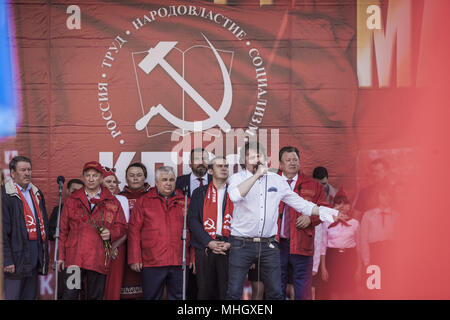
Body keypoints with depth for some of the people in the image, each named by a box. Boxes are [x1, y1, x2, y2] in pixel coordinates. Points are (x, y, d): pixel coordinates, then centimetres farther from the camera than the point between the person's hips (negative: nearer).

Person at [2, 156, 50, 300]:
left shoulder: (37, 193, 15)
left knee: (30, 296, 12)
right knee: (13, 295, -5)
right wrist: (7, 260, -17)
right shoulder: (5, 195, -8)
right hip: (17, 256, -7)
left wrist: (45, 253, 14)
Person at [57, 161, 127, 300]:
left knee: (96, 296, 7)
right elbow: (63, 230, 12)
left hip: (99, 260, 0)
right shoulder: (72, 200, 11)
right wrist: (61, 256, 7)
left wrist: (111, 233, -11)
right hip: (74, 257, 0)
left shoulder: (112, 202, 10)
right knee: (70, 295, -5)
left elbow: (122, 227, 11)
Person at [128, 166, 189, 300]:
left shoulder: (184, 201, 11)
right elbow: (134, 231, 1)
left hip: (179, 262, 2)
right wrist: (135, 259, -6)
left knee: (178, 296, 7)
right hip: (151, 262, -2)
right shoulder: (144, 201, 6)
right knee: (152, 297, 4)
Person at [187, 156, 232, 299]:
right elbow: (192, 220, 2)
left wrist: (230, 243, -10)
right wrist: (209, 242, -10)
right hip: (204, 248, 0)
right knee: (205, 290, 2)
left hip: (229, 248, 0)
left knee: (227, 291, -2)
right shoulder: (200, 193, 11)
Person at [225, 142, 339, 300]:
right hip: (242, 244, -3)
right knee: (234, 292, -2)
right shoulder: (238, 178, 0)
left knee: (275, 292, 5)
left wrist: (321, 211, 2)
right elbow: (235, 195, -23)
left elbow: (299, 202, 15)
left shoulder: (277, 180, 10)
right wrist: (257, 175, -21)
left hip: (268, 245, 3)